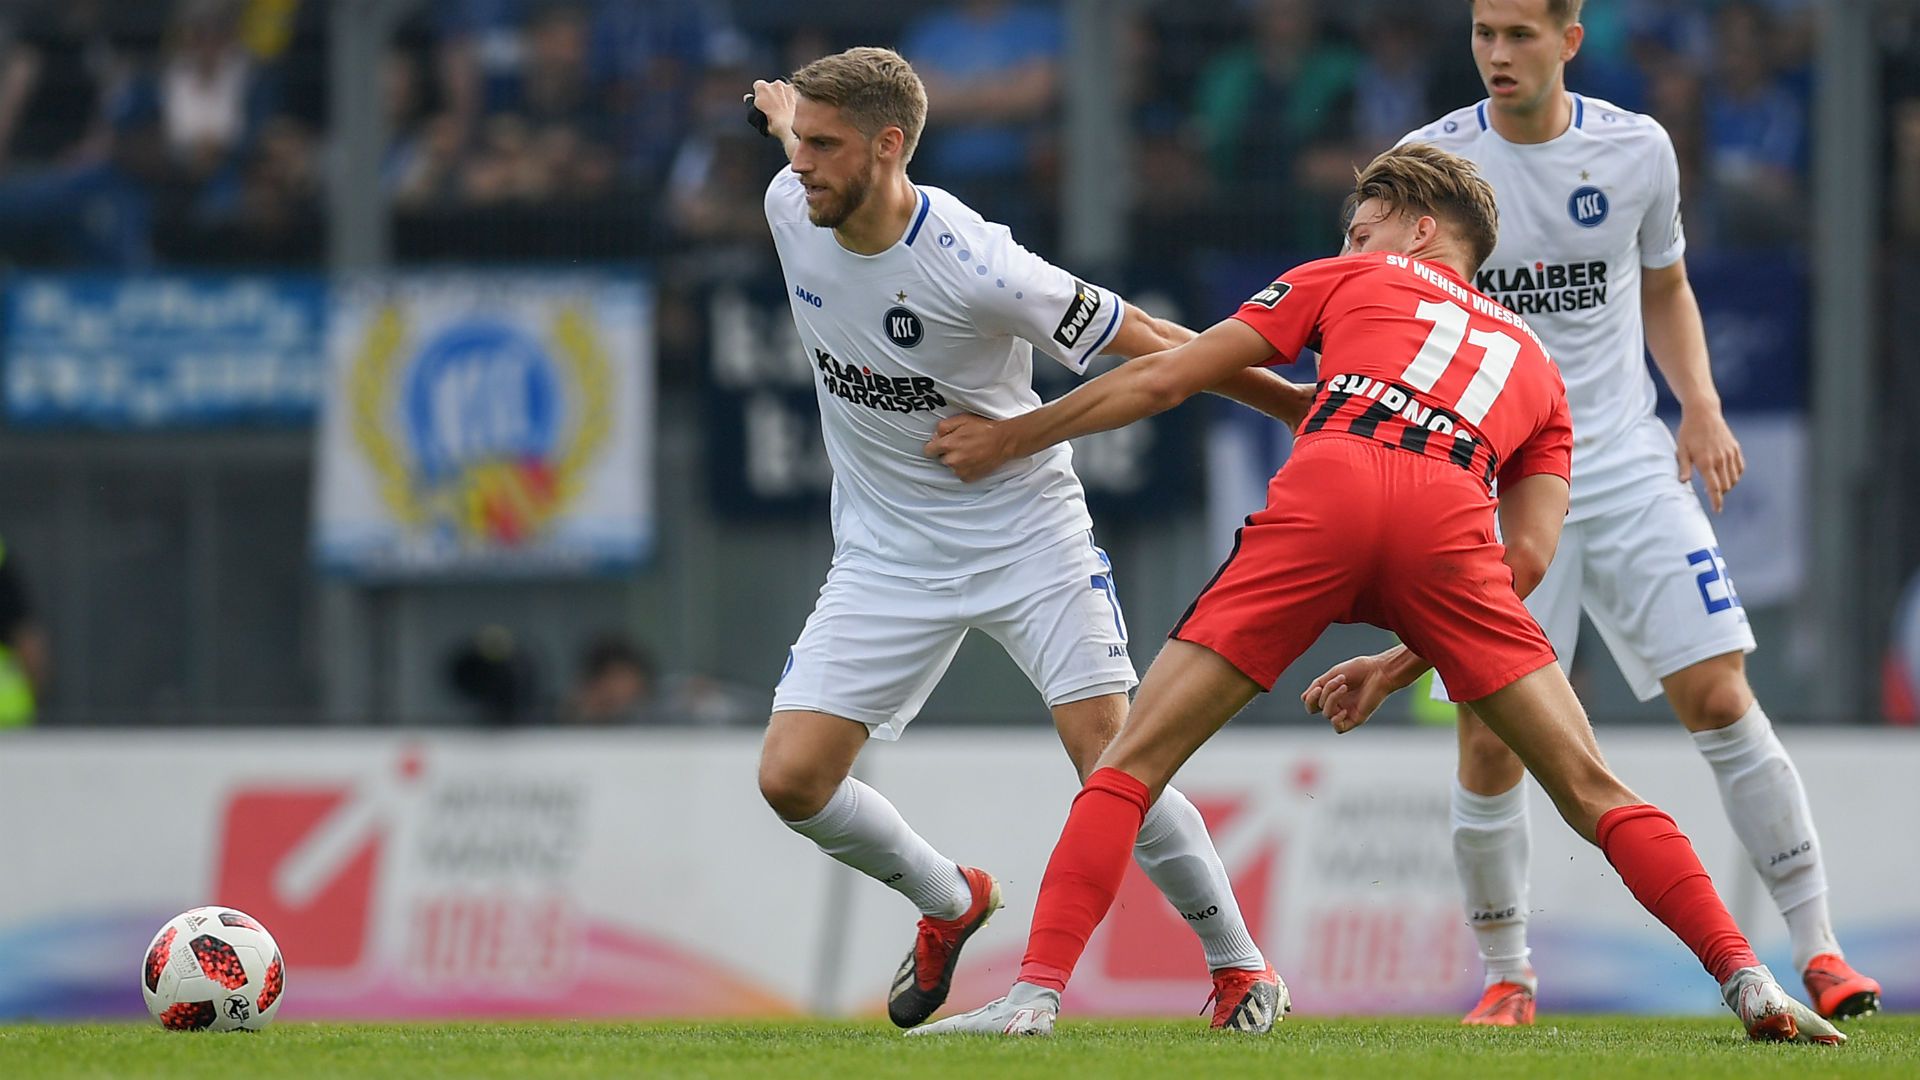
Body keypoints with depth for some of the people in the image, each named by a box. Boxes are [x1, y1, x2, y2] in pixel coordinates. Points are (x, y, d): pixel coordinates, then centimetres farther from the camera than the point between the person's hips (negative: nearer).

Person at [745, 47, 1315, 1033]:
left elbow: (1147, 345, -17)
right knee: (791, 778, -6)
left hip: (1025, 532, -5)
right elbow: (791, 108, 15)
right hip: (886, 551, 5)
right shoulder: (790, 207, -11)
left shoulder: (976, 268, -27)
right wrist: (785, 113, 36)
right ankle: (948, 902, 22)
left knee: (1110, 759, -16)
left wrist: (1304, 408, -11)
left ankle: (1237, 960, 5)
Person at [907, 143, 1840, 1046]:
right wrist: (1398, 667, 28)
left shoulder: (1349, 280, 32)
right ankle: (1745, 978, -4)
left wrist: (1010, 440, 39)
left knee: (1133, 764, 5)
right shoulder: (1533, 364, 36)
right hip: (1450, 518, 2)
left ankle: (1036, 992, -8)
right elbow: (1527, 559, 22)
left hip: (1324, 491, -1)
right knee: (1588, 787, 9)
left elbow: (1162, 379, 27)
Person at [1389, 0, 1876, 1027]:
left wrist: (1701, 407, 3)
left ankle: (1818, 951, -2)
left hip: (1627, 469, 1)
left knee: (1720, 699, -8)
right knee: (1490, 739, -6)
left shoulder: (1635, 149, 2)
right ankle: (1506, 977, 13)